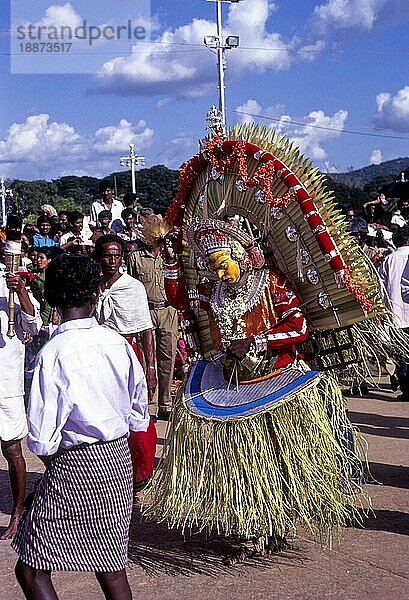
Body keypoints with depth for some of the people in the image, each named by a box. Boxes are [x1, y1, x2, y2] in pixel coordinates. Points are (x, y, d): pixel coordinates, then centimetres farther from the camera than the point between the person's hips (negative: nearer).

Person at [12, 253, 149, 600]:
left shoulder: (54, 353, -18)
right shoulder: (118, 343, -2)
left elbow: (42, 441, -16)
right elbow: (139, 417, 9)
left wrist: (50, 456, 5)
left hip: (76, 467, -6)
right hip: (120, 459, 6)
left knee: (31, 570, 4)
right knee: (111, 567, 17)